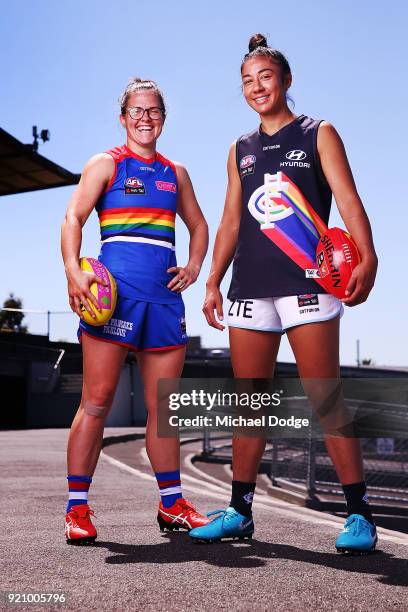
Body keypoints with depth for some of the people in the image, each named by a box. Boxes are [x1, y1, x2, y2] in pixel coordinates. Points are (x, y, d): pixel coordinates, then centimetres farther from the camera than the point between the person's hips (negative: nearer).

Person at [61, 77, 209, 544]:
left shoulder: (175, 173, 19)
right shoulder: (106, 164, 6)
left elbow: (198, 225, 29)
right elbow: (74, 216, -4)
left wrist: (194, 267, 10)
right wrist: (73, 271, -20)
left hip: (164, 293, 5)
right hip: (115, 287, -4)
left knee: (164, 405, 8)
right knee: (97, 400, -5)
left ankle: (172, 505, 18)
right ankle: (77, 509, 2)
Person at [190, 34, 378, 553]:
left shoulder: (318, 135, 6)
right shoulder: (240, 150, 19)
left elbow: (348, 199, -6)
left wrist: (367, 258, -23)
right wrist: (213, 282, 11)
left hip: (306, 281, -4)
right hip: (250, 287, 5)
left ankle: (359, 514, -1)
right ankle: (240, 511, 14)